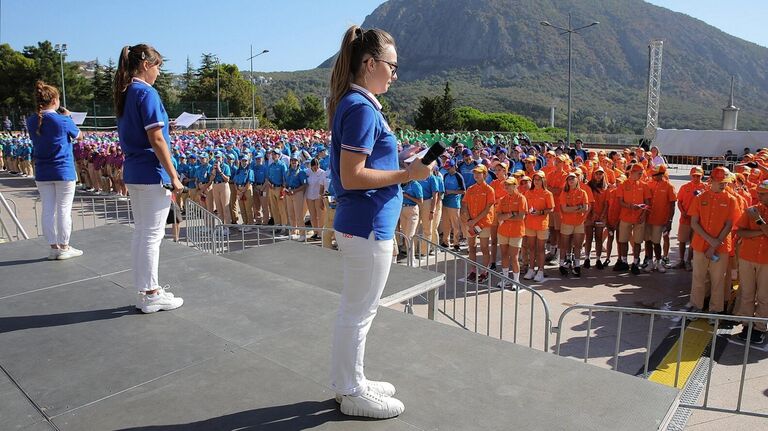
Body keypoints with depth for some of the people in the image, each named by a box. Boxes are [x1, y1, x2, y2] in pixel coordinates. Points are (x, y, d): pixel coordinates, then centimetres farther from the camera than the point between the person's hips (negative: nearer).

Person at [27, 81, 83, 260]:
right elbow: (79, 136, 3)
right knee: (64, 210, 3)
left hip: (42, 173, 4)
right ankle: (64, 247, 9)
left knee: (47, 210, 8)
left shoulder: (32, 121, 1)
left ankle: (54, 247, 15)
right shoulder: (63, 121, -13)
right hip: (64, 171, -4)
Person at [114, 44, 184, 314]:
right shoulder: (146, 92, -13)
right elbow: (156, 140, -18)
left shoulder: (125, 93, 13)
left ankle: (145, 291, 22)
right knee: (152, 235, -1)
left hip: (133, 173, 9)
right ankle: (152, 295, 8)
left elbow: (128, 136, 15)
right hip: (151, 173, -9)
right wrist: (173, 176, -15)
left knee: (141, 233, 13)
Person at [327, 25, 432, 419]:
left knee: (352, 310, 19)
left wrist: (401, 168, 13)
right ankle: (354, 394, 21)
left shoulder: (356, 104, 12)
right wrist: (407, 174, -17)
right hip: (367, 227, -10)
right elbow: (352, 177, -22)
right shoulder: (361, 108, -17)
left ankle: (348, 381, 35)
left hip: (358, 224, 10)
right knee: (359, 313, 4)